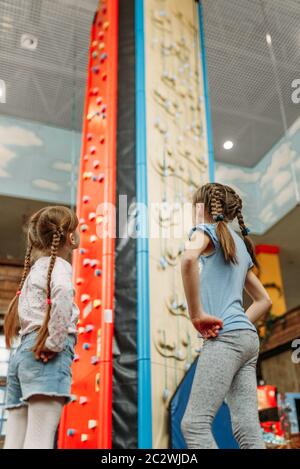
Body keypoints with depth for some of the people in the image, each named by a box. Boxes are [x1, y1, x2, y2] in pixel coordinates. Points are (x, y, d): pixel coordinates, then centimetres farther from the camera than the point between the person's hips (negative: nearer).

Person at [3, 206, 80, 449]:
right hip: (45, 356, -9)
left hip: (23, 351, 9)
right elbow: (62, 292, -27)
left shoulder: (35, 267, 23)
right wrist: (55, 343, -20)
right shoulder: (59, 265, -3)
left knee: (14, 442, 7)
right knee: (38, 442, -13)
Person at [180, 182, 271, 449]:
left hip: (225, 337, -9)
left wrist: (197, 314, -18)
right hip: (248, 337, 9)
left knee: (194, 423, -8)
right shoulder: (240, 244, 25)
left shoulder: (208, 230, 2)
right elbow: (264, 300, 29)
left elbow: (189, 258, -24)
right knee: (248, 430, 4)